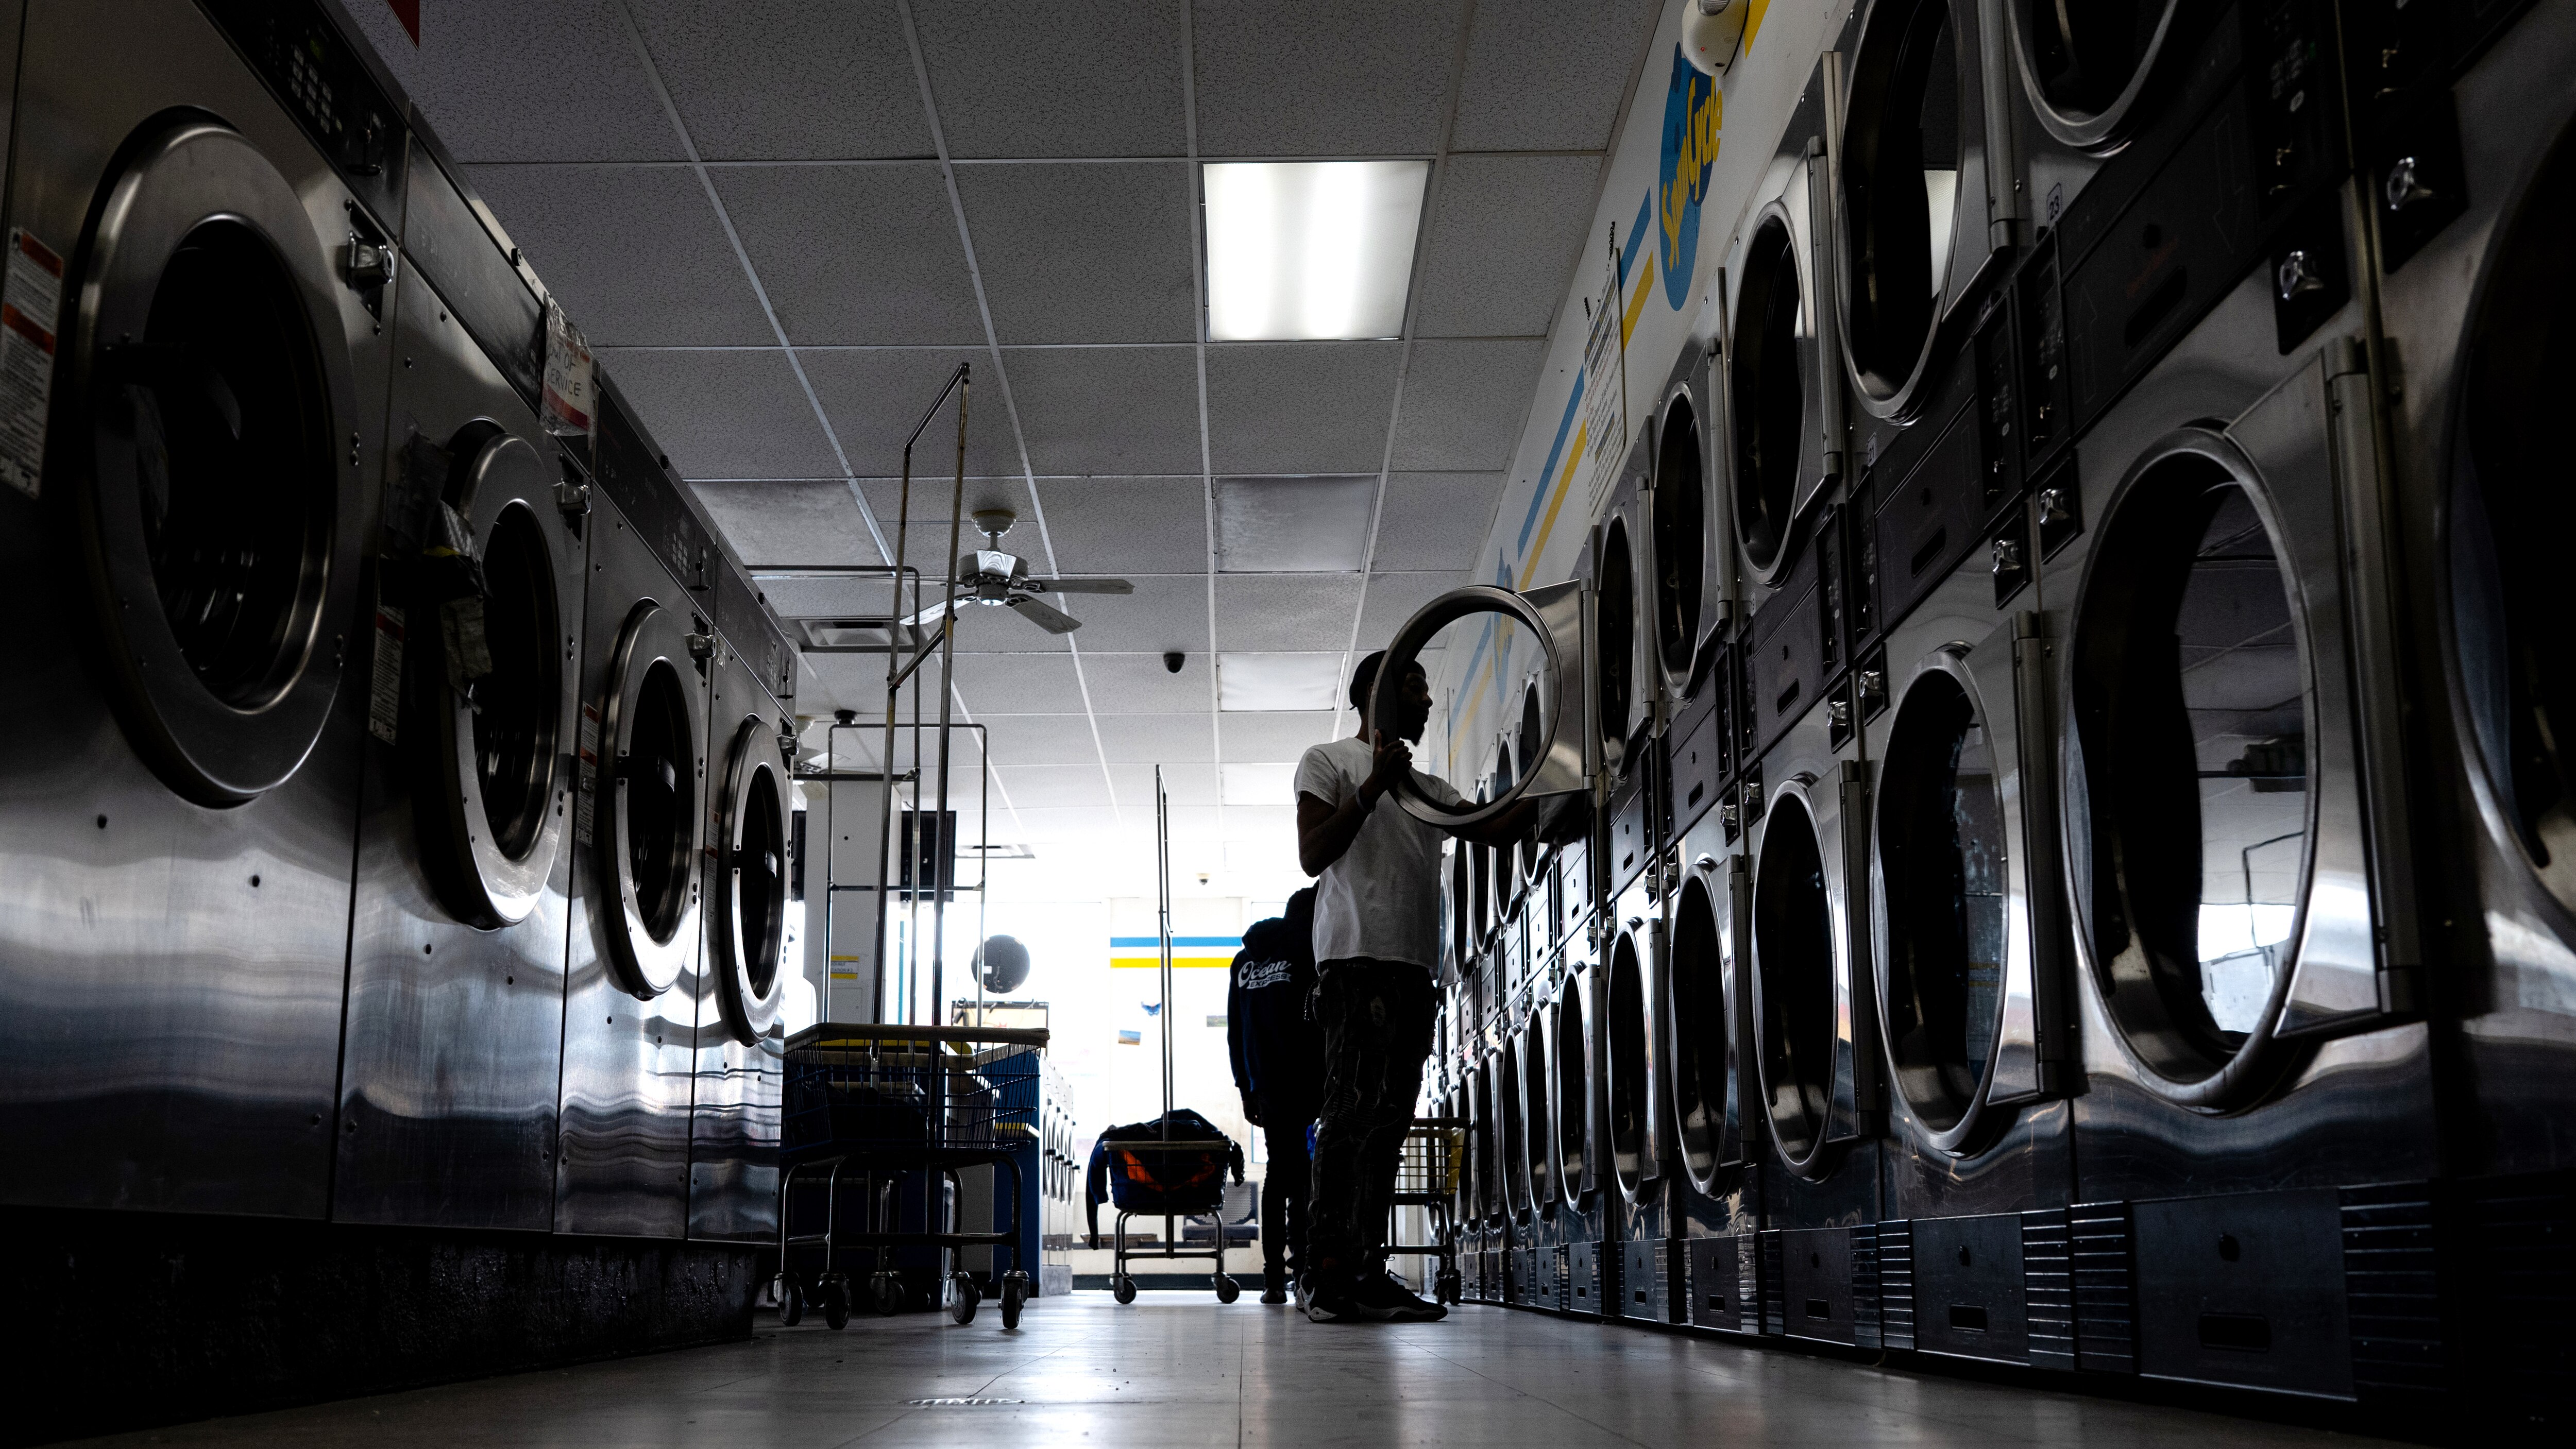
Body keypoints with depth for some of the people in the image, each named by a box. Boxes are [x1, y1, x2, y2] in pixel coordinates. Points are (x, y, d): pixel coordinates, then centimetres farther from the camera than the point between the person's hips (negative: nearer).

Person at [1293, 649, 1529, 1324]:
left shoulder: (1429, 788, 27)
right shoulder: (1328, 762, 8)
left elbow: (1498, 830, 16)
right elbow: (1313, 855, -5)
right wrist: (1373, 788, -11)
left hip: (1414, 966, 8)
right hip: (1357, 958, -8)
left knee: (1387, 1122, 5)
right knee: (1354, 1114, -14)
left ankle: (1364, 1274, 7)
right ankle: (1327, 1274, -14)